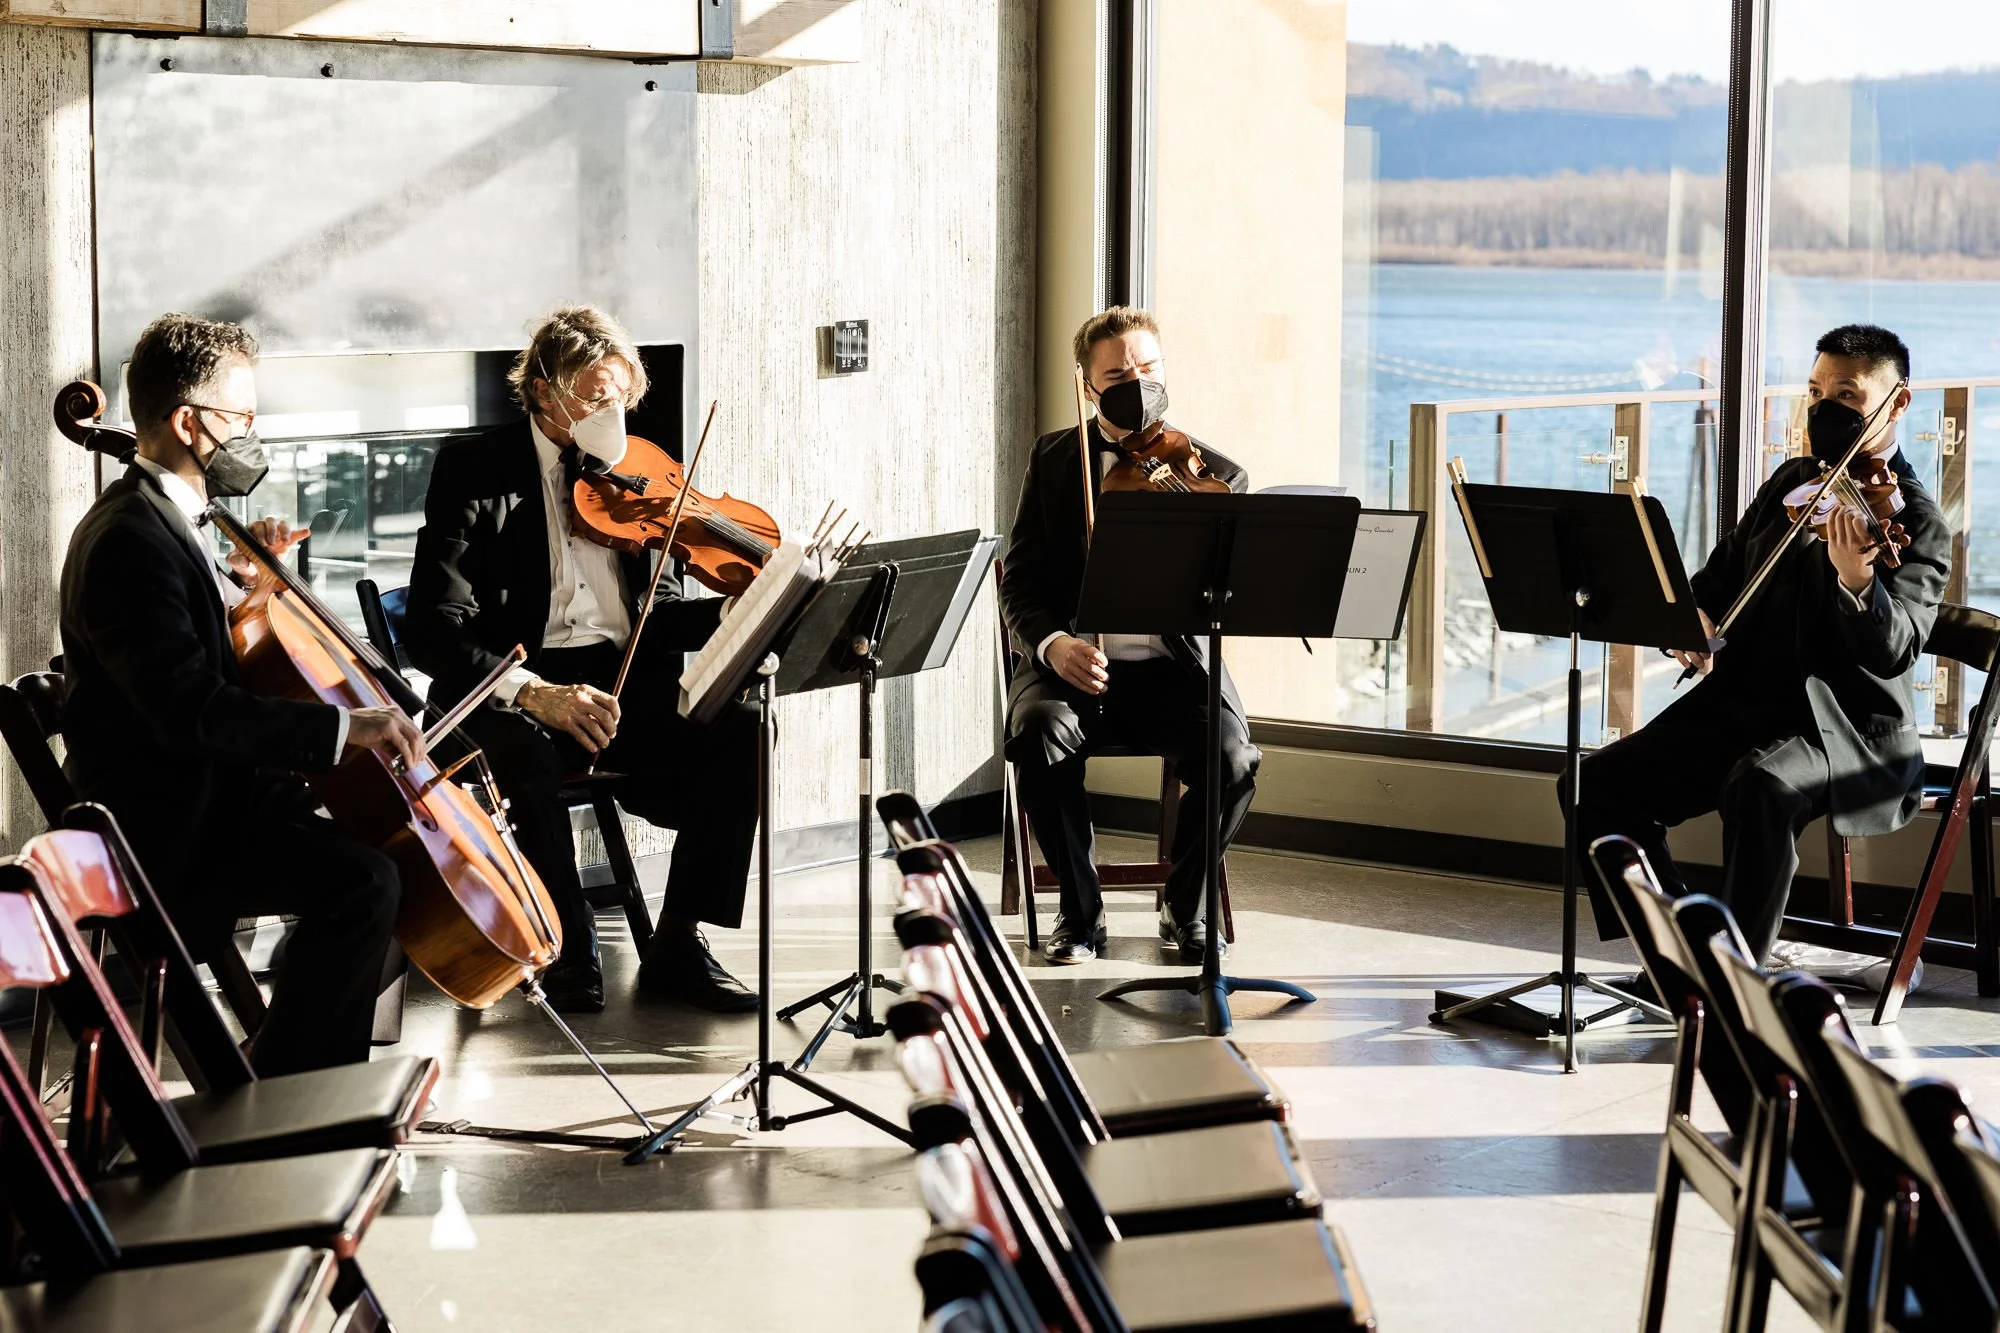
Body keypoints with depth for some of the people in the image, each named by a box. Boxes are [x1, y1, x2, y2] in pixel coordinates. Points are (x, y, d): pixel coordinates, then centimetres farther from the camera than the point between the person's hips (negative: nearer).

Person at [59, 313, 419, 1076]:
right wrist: (345, 726, -32)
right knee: (363, 880, -26)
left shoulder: (158, 517, 13)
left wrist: (242, 579, 11)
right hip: (165, 828, -11)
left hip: (206, 795, 11)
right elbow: (191, 707, -31)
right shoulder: (131, 540, -21)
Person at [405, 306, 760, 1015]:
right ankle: (572, 950, -19)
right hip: (515, 686, -4)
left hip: (625, 678, 5)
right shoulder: (474, 470, -3)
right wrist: (534, 691, -29)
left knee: (735, 729, -22)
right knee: (525, 746, -38)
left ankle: (678, 944, -14)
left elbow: (659, 609, 13)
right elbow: (435, 630, -13)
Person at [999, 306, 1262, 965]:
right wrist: (1052, 642, -16)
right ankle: (1080, 910, -11)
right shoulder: (1054, 460, 10)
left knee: (1232, 760, -29)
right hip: (1073, 664, 1)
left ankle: (1186, 906, 1)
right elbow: (1021, 579, 5)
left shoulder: (1213, 475, 5)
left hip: (1172, 669, 0)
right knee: (1040, 736, -33)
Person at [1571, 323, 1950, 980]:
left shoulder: (1917, 523, -8)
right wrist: (1696, 616, -1)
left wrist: (1856, 579, -43)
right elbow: (1724, 571, 24)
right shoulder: (1791, 482, 14)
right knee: (1600, 782, -8)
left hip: (1851, 729, -7)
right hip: (1744, 701, 7)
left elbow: (1895, 649, -22)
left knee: (1760, 784, -39)